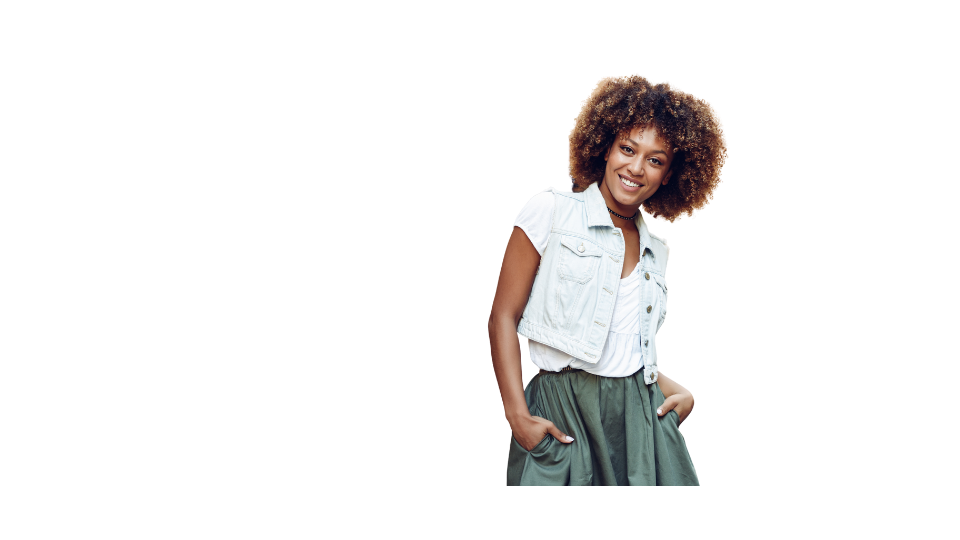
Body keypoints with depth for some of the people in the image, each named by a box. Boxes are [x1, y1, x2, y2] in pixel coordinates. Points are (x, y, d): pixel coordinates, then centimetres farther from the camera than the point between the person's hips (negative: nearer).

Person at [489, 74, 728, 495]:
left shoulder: (655, 250, 16)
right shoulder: (552, 211, -2)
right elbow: (503, 317, -5)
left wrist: (677, 392, 4)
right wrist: (517, 416, -14)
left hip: (642, 410, 5)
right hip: (561, 410, -5)